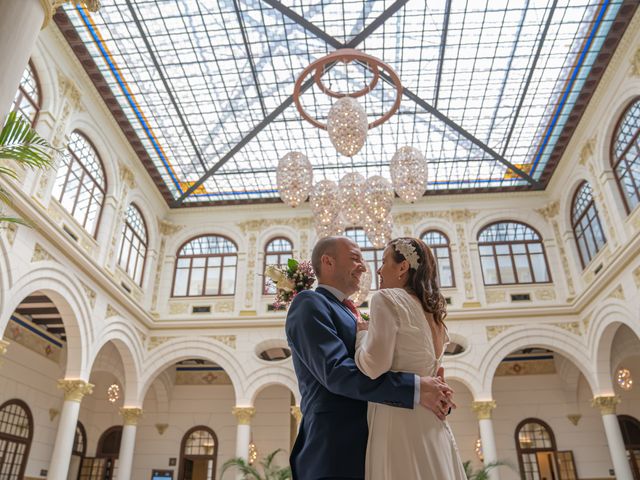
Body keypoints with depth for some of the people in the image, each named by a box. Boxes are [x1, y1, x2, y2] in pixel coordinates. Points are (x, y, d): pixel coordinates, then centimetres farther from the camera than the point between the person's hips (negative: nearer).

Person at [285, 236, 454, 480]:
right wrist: (416, 388, -21)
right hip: (335, 451, -9)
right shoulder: (309, 303, -8)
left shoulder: (349, 314, 20)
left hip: (367, 449, 9)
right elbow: (335, 371, -21)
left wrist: (434, 392, 0)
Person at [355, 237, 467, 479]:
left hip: (399, 418, -8)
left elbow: (374, 367, -18)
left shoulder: (387, 298, -8)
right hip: (431, 425, 8)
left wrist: (361, 332, 1)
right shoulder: (432, 313, 17)